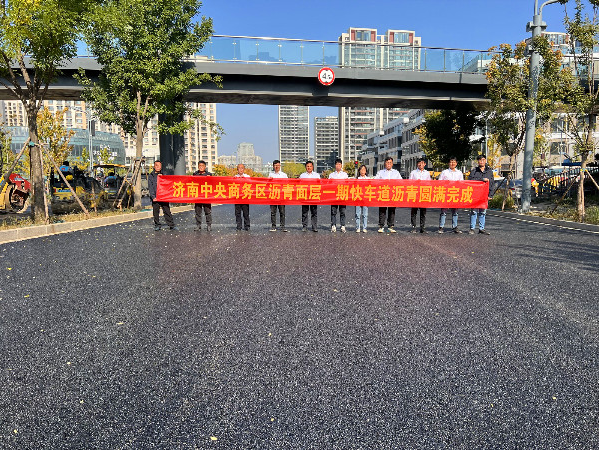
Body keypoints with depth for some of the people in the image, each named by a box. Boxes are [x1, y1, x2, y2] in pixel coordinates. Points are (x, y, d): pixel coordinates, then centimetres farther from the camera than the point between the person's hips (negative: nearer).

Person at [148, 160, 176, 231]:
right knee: (156, 211, 4)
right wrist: (153, 197, -10)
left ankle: (171, 225, 0)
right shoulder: (151, 176, 8)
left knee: (167, 211, -2)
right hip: (155, 197, 0)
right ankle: (157, 225, 17)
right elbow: (150, 188, 1)